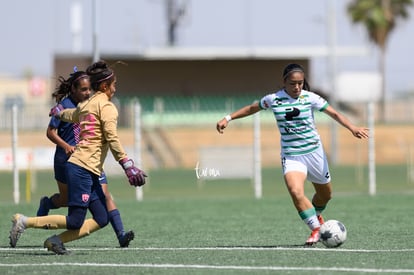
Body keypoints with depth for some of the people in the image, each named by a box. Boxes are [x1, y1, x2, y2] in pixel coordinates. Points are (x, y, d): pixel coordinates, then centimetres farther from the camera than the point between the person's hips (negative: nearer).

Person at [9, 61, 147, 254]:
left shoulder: (86, 105, 18)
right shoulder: (106, 106, -7)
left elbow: (71, 115, 40)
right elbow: (112, 139, -16)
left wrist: (59, 111, 62)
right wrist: (128, 166, -18)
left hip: (89, 172, 10)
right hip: (83, 168, -10)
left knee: (101, 220, 3)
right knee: (75, 222, -11)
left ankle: (56, 241, 2)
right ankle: (24, 222, -5)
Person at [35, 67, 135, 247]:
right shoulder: (65, 105, -11)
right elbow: (50, 132, -10)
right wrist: (66, 146, -25)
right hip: (67, 160, -4)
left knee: (105, 195, -10)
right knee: (66, 199, 14)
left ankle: (121, 235, -18)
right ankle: (46, 204, 49)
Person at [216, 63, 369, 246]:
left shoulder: (310, 98, -7)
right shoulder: (273, 99, -4)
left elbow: (334, 114, -8)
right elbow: (251, 108, 13)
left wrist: (352, 128, -23)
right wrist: (228, 118, 10)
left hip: (313, 151, 1)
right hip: (290, 155, -1)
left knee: (325, 193, 16)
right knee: (295, 192, -25)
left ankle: (316, 216, 49)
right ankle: (316, 229, -15)